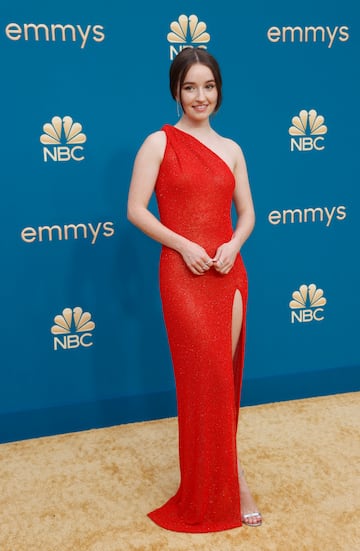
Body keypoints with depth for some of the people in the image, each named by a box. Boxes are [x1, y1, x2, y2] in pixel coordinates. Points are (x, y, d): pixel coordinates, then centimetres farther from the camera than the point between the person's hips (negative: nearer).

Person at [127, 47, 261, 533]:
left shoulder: (231, 150, 12)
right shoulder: (159, 142, 0)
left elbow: (247, 213, 14)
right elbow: (136, 210, -5)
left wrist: (233, 246, -6)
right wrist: (184, 245, -15)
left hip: (229, 273, 4)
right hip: (183, 275, -4)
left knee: (220, 378, 9)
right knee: (209, 379, -2)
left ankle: (213, 481, 28)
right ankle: (231, 485, 16)